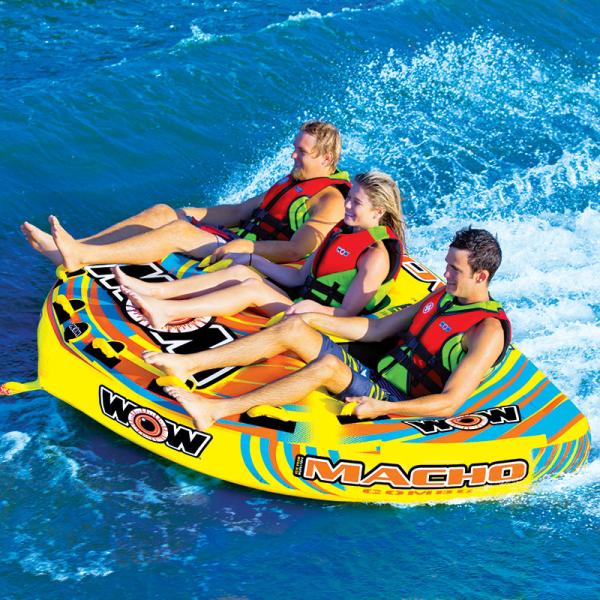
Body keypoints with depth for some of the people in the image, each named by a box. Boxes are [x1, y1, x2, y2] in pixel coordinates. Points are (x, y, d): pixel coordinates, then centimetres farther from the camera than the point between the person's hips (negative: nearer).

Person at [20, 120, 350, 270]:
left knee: (178, 231, -26)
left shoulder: (329, 200, -10)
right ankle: (74, 247, -14)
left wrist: (247, 246, -32)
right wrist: (192, 214, 12)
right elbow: (240, 210, 22)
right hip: (239, 237, 10)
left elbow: (296, 250, -24)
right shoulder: (294, 180, 21)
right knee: (162, 213, -5)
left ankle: (78, 256, -34)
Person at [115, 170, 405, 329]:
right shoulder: (342, 231, 12)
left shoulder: (376, 256, -15)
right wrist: (254, 258, 12)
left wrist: (314, 307, -33)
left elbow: (347, 314, -16)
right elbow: (299, 277, 14)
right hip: (302, 305, 8)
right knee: (242, 272, -6)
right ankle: (154, 291, -14)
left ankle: (167, 310, -31)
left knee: (251, 287, -22)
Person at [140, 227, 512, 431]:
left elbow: (450, 403, -22)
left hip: (396, 404, -8)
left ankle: (216, 411, -39)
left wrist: (381, 408, -31)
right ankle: (188, 364, -12)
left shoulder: (488, 331, -13)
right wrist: (316, 317, 10)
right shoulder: (444, 298, 14)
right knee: (294, 327, -8)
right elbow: (375, 330, 19)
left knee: (328, 364, -34)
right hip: (375, 374, 9)